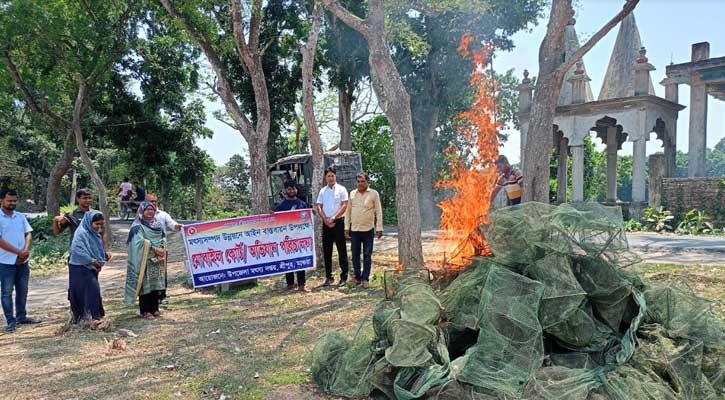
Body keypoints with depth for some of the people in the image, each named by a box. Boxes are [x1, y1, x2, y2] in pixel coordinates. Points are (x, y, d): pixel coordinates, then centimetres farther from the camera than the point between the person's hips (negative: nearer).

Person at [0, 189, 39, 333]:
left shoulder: (21, 216, 9)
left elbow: (28, 234, 7)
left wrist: (26, 251, -11)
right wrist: (19, 252, -15)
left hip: (22, 261, 5)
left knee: (22, 290, 13)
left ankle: (21, 316, 26)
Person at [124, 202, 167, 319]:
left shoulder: (157, 225, 16)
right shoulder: (138, 227, -4)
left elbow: (163, 238, 11)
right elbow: (140, 242, -16)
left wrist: (162, 248, -8)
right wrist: (154, 248, -22)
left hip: (157, 260, 6)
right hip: (144, 260, -5)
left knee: (156, 283, 7)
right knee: (145, 284, -4)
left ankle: (154, 308, 14)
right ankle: (145, 310, 2)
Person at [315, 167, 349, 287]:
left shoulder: (341, 189, 0)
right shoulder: (322, 191, 11)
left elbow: (344, 206, -7)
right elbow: (319, 207, 7)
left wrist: (333, 218, -13)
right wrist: (326, 219, -7)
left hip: (339, 221, -4)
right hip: (326, 223, 4)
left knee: (342, 250, 0)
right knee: (326, 251, 6)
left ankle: (344, 277, 6)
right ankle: (328, 277, 14)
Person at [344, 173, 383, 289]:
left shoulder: (374, 194, -2)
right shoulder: (352, 194, 7)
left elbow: (378, 212, -2)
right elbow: (348, 211, 10)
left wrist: (379, 228, -6)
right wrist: (346, 227, 6)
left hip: (368, 230, -3)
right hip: (354, 230, 3)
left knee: (367, 255, 2)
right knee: (355, 255, 8)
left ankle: (365, 279, 10)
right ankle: (357, 277, 20)